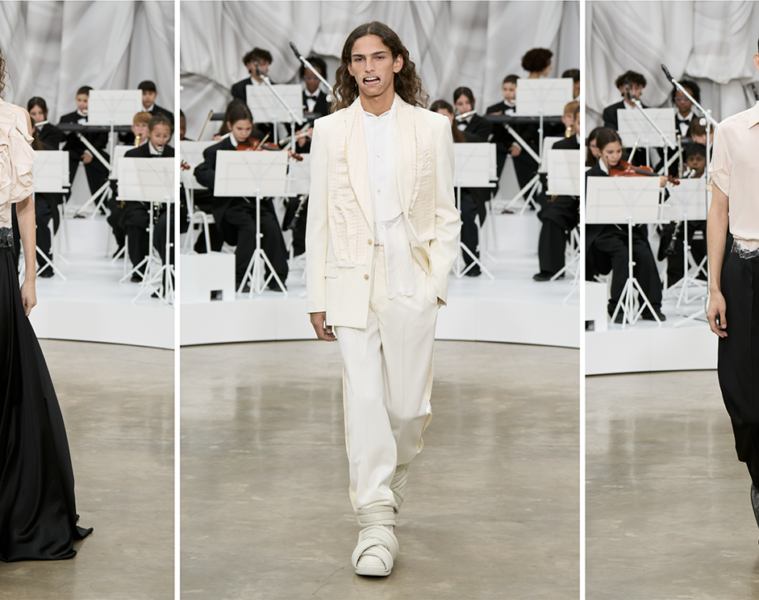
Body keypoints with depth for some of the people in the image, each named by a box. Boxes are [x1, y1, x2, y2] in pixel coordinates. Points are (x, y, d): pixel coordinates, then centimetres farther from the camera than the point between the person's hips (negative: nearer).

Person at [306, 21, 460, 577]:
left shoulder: (432, 127, 6)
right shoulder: (330, 131, 7)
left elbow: (446, 215, 8)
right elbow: (319, 218, 7)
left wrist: (437, 281, -2)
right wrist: (318, 297, 4)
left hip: (412, 284, 1)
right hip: (353, 283, 0)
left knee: (409, 408, 4)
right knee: (364, 397, -10)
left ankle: (391, 486, 34)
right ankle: (377, 525, -7)